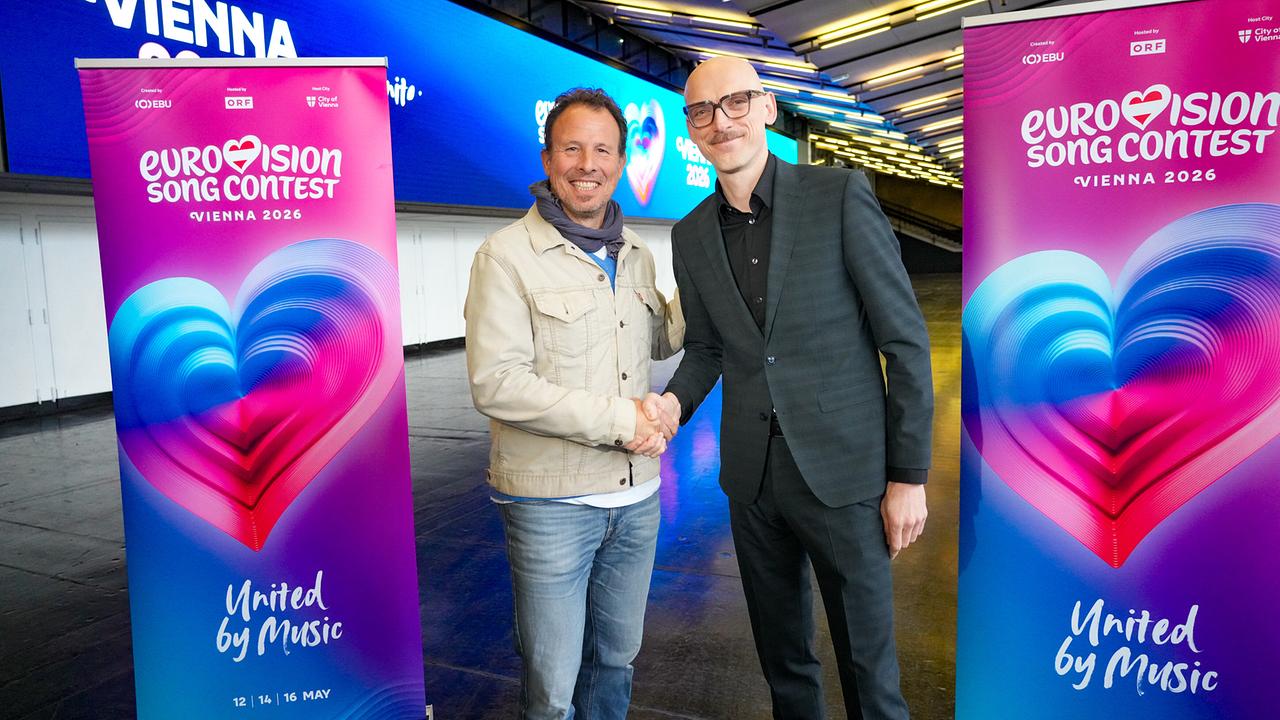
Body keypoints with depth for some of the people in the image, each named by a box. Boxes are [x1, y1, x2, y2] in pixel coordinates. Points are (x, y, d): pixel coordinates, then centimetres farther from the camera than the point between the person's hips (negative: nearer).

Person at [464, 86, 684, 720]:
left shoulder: (637, 257, 9)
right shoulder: (507, 255, -11)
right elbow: (496, 384, -19)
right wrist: (617, 418, -18)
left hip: (636, 496, 6)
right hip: (551, 502, -6)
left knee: (616, 659, 22)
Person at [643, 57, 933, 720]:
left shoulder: (840, 195, -9)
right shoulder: (691, 235, 4)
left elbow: (904, 338, -8)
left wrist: (909, 475, -9)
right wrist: (674, 402, -8)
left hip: (842, 468, -4)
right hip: (750, 474, 4)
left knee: (866, 659, 9)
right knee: (781, 653, 19)